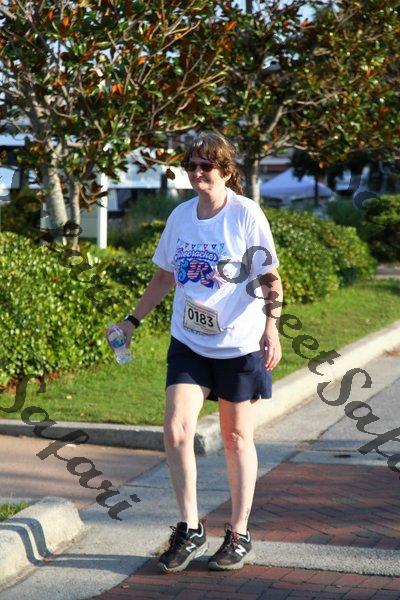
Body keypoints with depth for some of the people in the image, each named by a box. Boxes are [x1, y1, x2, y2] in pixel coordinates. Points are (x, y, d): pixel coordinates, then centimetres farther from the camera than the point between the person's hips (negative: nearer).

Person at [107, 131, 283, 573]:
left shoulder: (246, 214, -9)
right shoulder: (180, 216, 5)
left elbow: (270, 278, -8)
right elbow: (165, 278, 16)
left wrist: (271, 326, -20)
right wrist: (132, 320, 15)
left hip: (239, 344, -4)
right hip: (188, 342, 4)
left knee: (236, 437, 6)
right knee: (176, 429, -10)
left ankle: (239, 536, 19)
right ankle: (189, 529, 5)